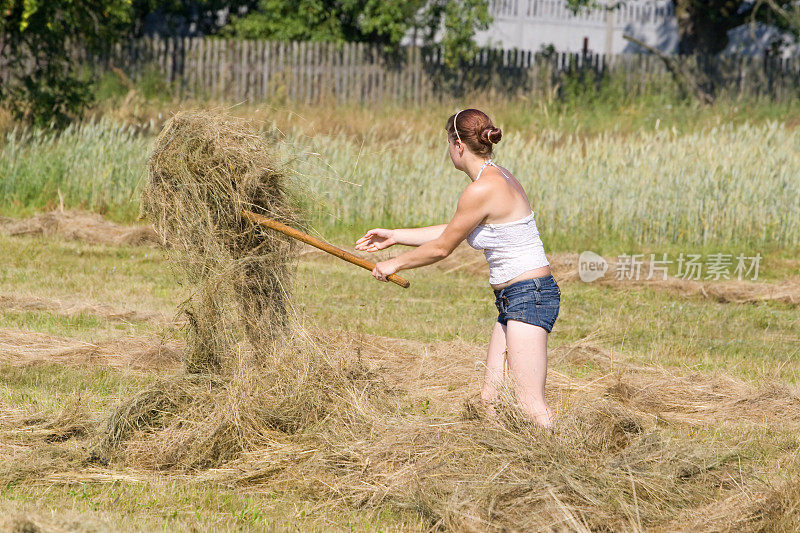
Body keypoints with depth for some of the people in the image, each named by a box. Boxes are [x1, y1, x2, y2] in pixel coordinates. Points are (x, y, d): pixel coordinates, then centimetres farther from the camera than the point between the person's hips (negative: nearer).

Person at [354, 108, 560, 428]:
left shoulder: (482, 190, -17)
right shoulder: (498, 177, 13)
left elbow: (442, 247, -7)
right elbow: (452, 233, 25)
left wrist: (395, 264, 8)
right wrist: (395, 236, 30)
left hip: (528, 296, -10)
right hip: (512, 302, 10)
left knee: (530, 402, -15)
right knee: (490, 399, 8)